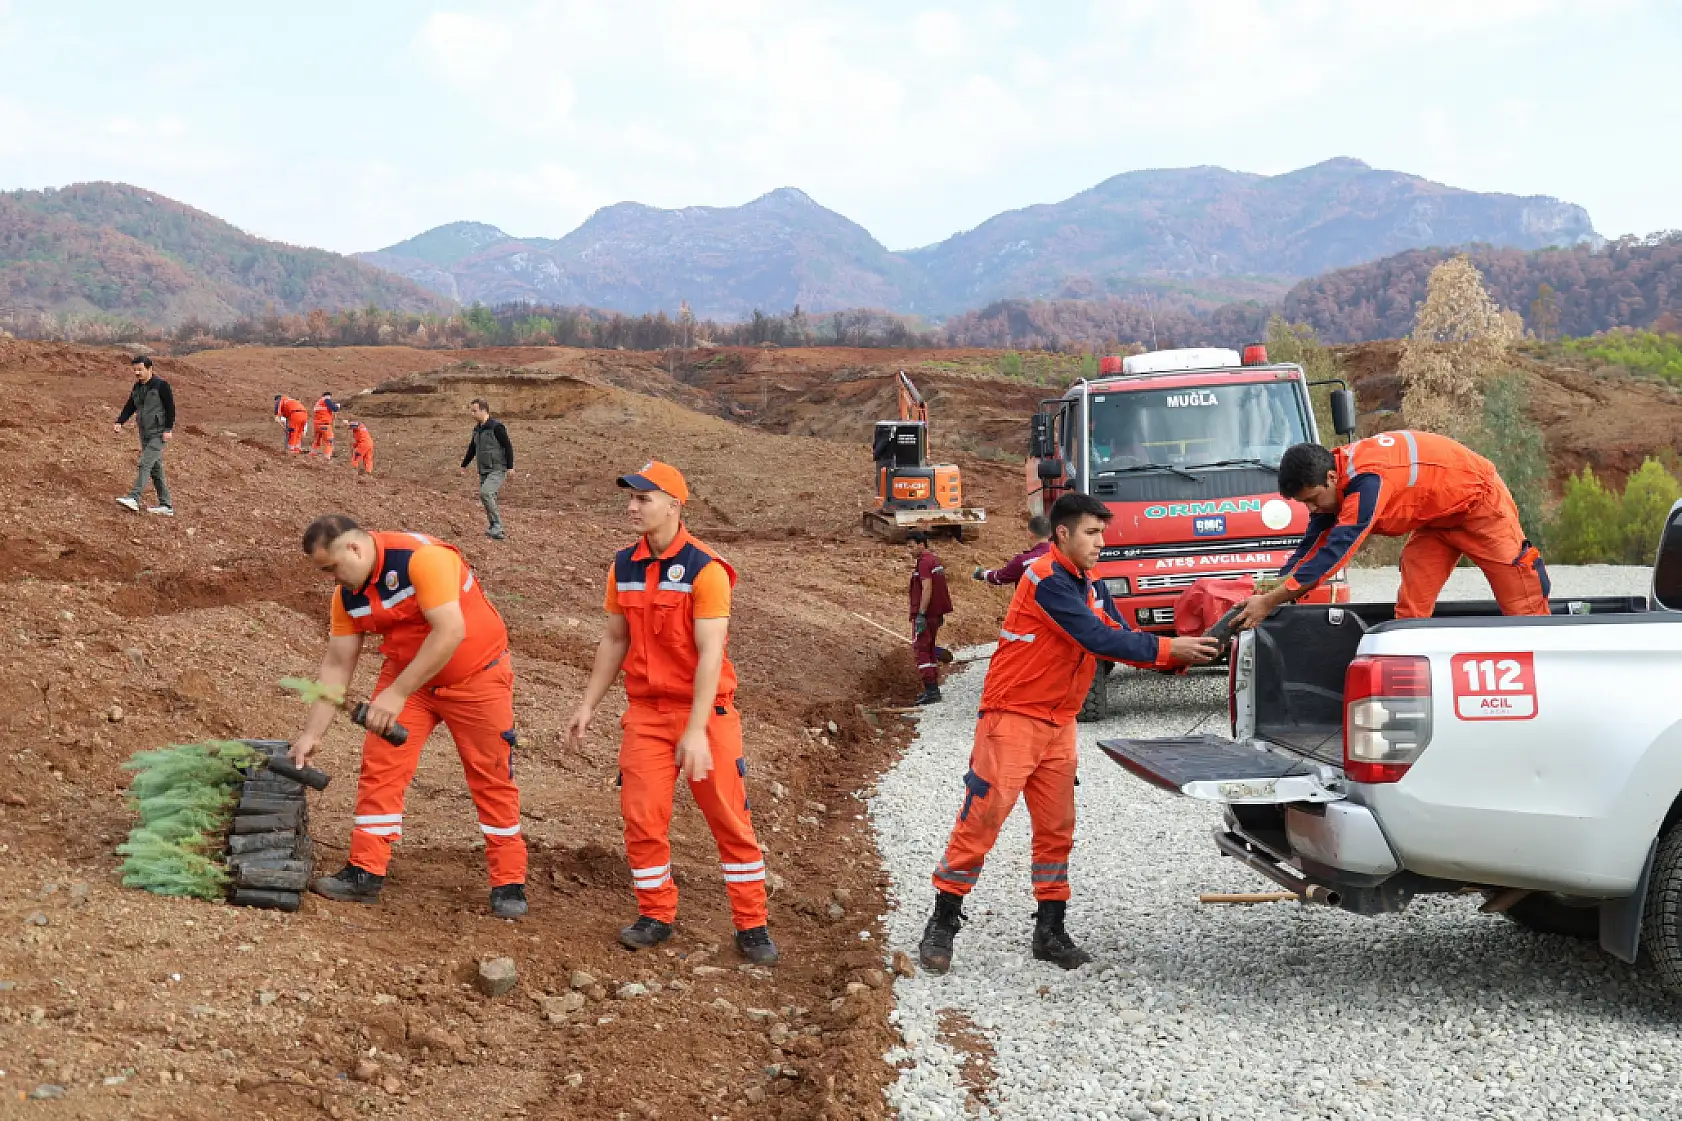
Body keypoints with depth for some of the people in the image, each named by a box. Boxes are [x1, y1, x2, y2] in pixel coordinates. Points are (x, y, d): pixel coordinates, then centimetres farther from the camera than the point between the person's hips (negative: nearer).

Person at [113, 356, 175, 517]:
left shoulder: (161, 385, -10)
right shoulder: (136, 387, 12)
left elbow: (170, 407, -11)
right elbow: (129, 407, 11)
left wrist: (168, 429, -17)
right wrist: (119, 422, -5)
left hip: (158, 434, -8)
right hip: (145, 434, 8)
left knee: (144, 464, -18)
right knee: (155, 469, 8)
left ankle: (133, 499, -26)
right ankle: (166, 506, 12)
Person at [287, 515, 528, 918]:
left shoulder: (422, 557, -29)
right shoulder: (348, 594, -6)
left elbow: (450, 632, -34)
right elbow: (336, 664, 0)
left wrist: (396, 694, -32)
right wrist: (312, 734, -4)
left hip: (476, 675, -6)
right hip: (407, 674, 6)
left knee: (492, 778, 0)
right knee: (379, 766, -6)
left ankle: (509, 884, 9)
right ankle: (365, 873, 0)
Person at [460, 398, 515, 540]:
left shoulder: (496, 427, -12)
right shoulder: (477, 429, 12)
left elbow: (508, 447, -13)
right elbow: (472, 449, 26)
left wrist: (510, 467, -17)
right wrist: (464, 465, 30)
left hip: (497, 470, -8)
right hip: (484, 471, 8)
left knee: (485, 493, -25)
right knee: (488, 500, 7)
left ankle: (497, 526, -20)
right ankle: (497, 532, 14)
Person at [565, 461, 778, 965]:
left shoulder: (705, 569, -15)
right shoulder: (624, 566, 3)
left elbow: (710, 654, -20)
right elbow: (614, 641, 13)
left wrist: (696, 731, -26)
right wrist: (587, 706, 11)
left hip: (705, 710, -4)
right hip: (645, 711, 5)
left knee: (729, 818, 0)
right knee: (641, 815, 0)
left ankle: (752, 926, 11)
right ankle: (656, 916, 17)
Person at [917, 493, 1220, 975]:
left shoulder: (1092, 589, 11)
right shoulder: (1047, 580, -18)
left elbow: (1120, 638, 3)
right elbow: (1098, 640, -23)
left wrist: (1180, 653, -11)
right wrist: (1169, 650, -19)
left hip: (1058, 724, 9)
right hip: (1013, 718, -8)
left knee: (1056, 828, 8)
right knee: (980, 822, -5)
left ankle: (1050, 931, 15)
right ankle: (942, 925, 2)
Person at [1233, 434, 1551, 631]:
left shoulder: (1367, 481, -39)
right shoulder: (1331, 481, -10)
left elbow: (1334, 552, -42)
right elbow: (1312, 546, -4)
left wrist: (1271, 601, -42)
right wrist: (1272, 591, -17)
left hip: (1478, 498, -9)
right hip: (1437, 517, 9)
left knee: (1521, 599, -4)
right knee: (1411, 605, -3)